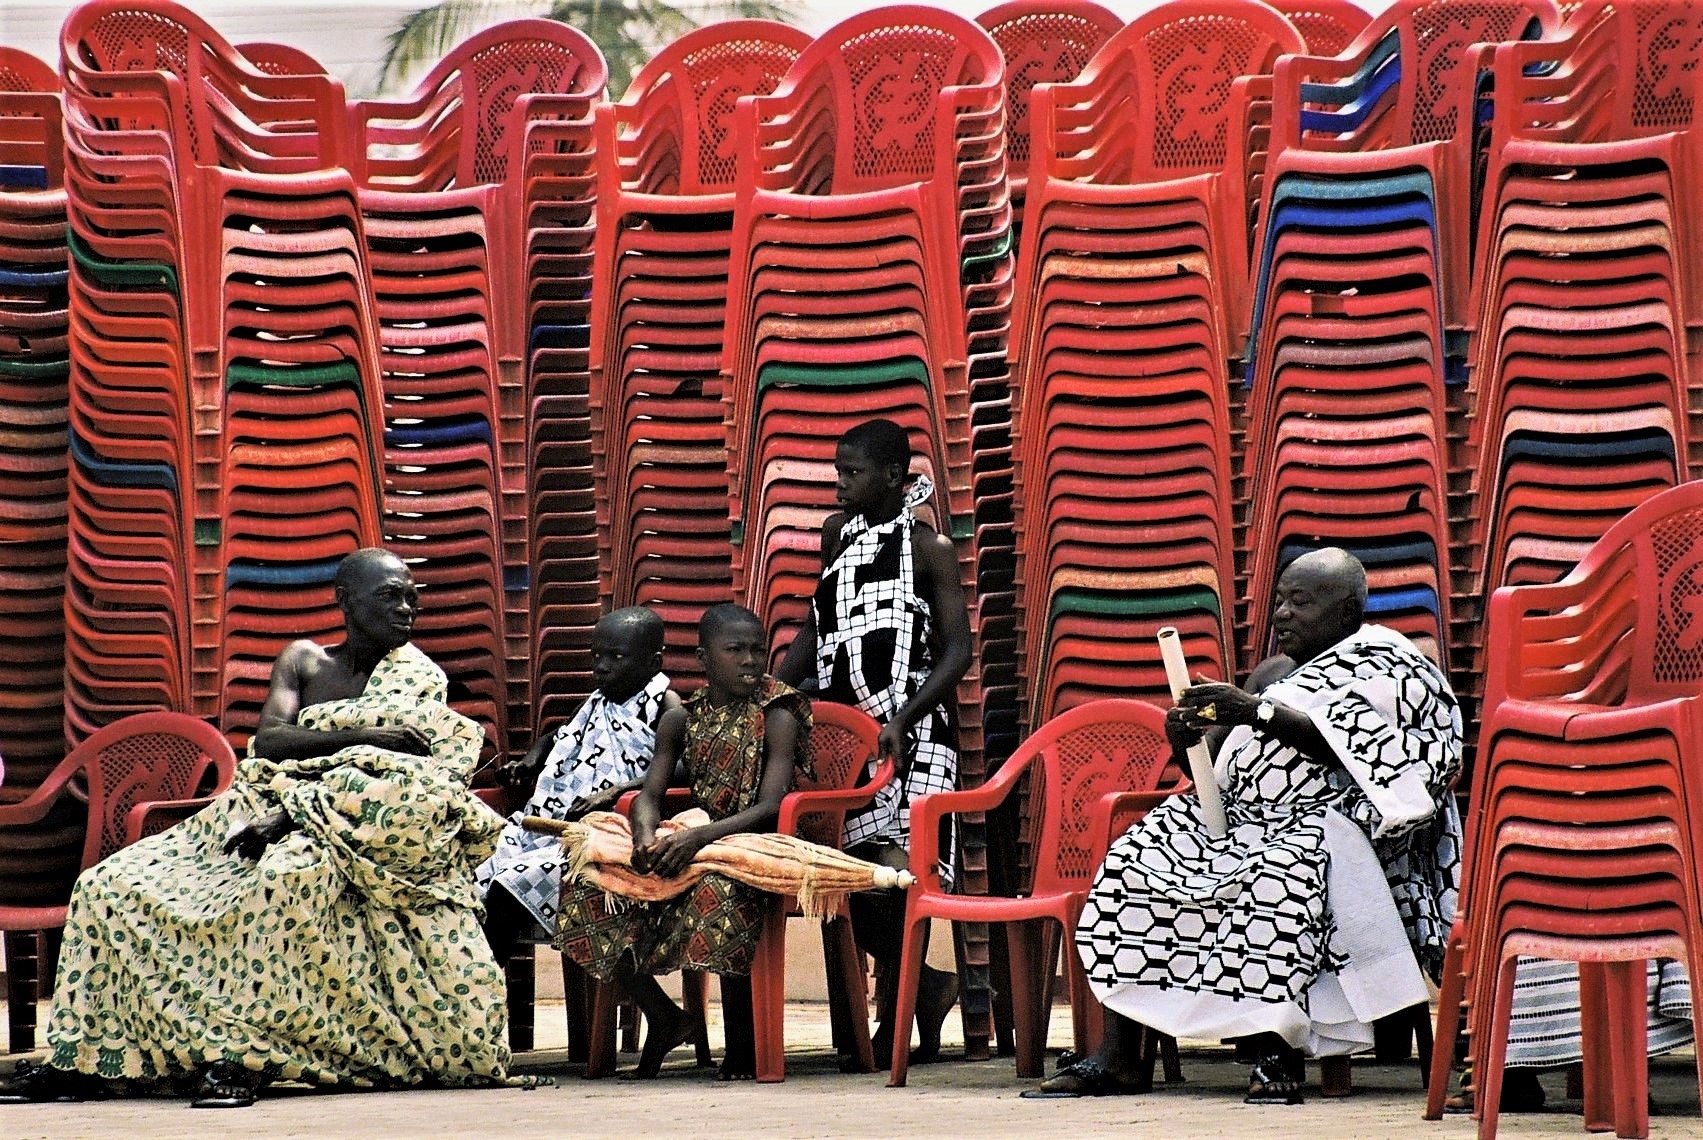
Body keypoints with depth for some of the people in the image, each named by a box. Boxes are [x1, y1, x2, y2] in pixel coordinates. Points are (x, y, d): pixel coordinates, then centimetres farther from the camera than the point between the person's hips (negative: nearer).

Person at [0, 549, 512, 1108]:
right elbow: (267, 742, -2)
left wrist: (290, 815, -23)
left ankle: (239, 1052, -44)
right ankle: (80, 1058, -14)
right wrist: (363, 736, -15)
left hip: (349, 835, -6)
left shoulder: (416, 677, 4)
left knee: (288, 878, -44)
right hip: (266, 812, 6)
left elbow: (382, 775, -11)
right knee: (111, 885, -11)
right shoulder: (302, 661, 16)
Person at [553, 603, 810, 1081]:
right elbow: (649, 795, 3)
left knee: (720, 894, -39)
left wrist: (700, 836, -31)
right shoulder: (680, 721, 9)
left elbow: (770, 807, -16)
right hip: (690, 845, 6)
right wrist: (646, 835, -22)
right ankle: (662, 1018, 4)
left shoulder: (777, 718, -5)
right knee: (591, 888, -13)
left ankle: (742, 1048, -26)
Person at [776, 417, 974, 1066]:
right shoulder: (838, 532, 13)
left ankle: (894, 1015, -2)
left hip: (910, 733, -5)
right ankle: (926, 987, 19)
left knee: (892, 867, -15)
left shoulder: (928, 548, -3)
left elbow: (958, 649, -7)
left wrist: (901, 720, -19)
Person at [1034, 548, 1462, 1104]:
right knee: (1136, 859, -13)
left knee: (1280, 874, -40)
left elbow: (1345, 744, -17)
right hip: (1239, 814, 8)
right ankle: (1117, 1056, -18)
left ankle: (1276, 1054, -37)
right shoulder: (1274, 673, 25)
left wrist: (1257, 711, -23)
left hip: (1323, 819, -8)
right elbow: (1217, 764, 21)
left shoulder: (1386, 663, 2)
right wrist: (1187, 738, -1)